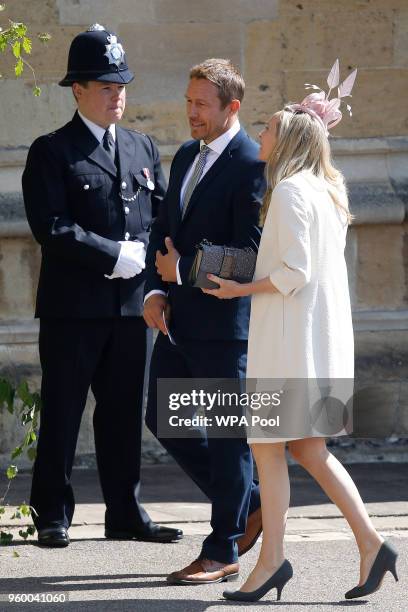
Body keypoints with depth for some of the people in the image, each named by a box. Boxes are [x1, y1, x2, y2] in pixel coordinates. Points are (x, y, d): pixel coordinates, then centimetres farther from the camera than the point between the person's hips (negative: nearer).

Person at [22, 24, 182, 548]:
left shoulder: (143, 149, 15)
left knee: (123, 412, 9)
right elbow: (52, 229, -13)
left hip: (129, 303, 5)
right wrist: (115, 256, -15)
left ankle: (125, 513, 15)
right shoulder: (51, 152, -4)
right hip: (73, 304, -5)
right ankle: (53, 515, 8)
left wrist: (144, 253, -6)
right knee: (61, 412, 1)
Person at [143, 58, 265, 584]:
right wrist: (155, 289, 1)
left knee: (227, 432, 0)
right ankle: (247, 505, 26)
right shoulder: (185, 156, 14)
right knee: (163, 418, 12)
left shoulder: (251, 165, -14)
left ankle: (222, 551, 9)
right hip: (179, 319, 9)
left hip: (223, 322, -9)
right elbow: (163, 231, 16)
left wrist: (184, 270, -14)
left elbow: (249, 254, -18)